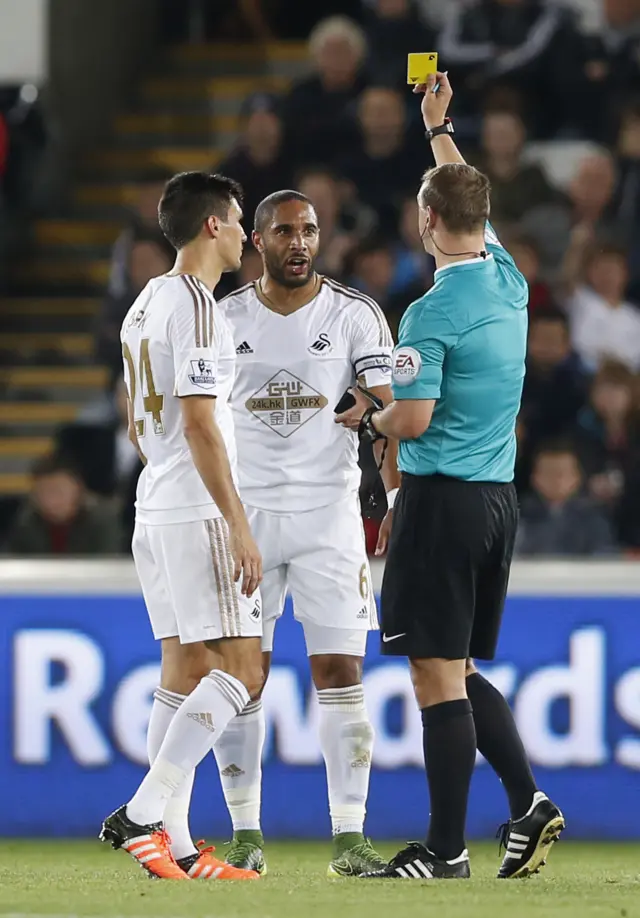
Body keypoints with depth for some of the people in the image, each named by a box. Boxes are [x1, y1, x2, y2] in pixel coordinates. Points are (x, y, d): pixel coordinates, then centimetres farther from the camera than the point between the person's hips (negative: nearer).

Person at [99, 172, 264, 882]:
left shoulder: (146, 304, 16)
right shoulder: (196, 305, -13)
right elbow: (200, 425, -19)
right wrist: (238, 527, -19)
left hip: (155, 509, 10)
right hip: (198, 513, -10)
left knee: (185, 673, 9)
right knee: (239, 670, -10)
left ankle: (175, 846, 6)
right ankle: (142, 815, -16)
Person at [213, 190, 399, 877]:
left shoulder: (355, 316, 0)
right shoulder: (225, 319, 6)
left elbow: (385, 414, -5)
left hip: (329, 514, -2)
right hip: (244, 513, 2)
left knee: (340, 676, -6)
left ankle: (349, 838, -4)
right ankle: (245, 834, 10)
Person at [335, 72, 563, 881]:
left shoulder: (433, 313, -16)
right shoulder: (508, 281, 7)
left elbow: (412, 421, -19)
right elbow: (469, 201, 27)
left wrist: (367, 419, 3)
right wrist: (439, 130, 39)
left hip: (443, 500, -8)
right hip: (498, 498, 8)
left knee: (438, 675, -5)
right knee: (460, 672, 16)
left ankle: (446, 848, -4)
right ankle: (528, 802, 3)